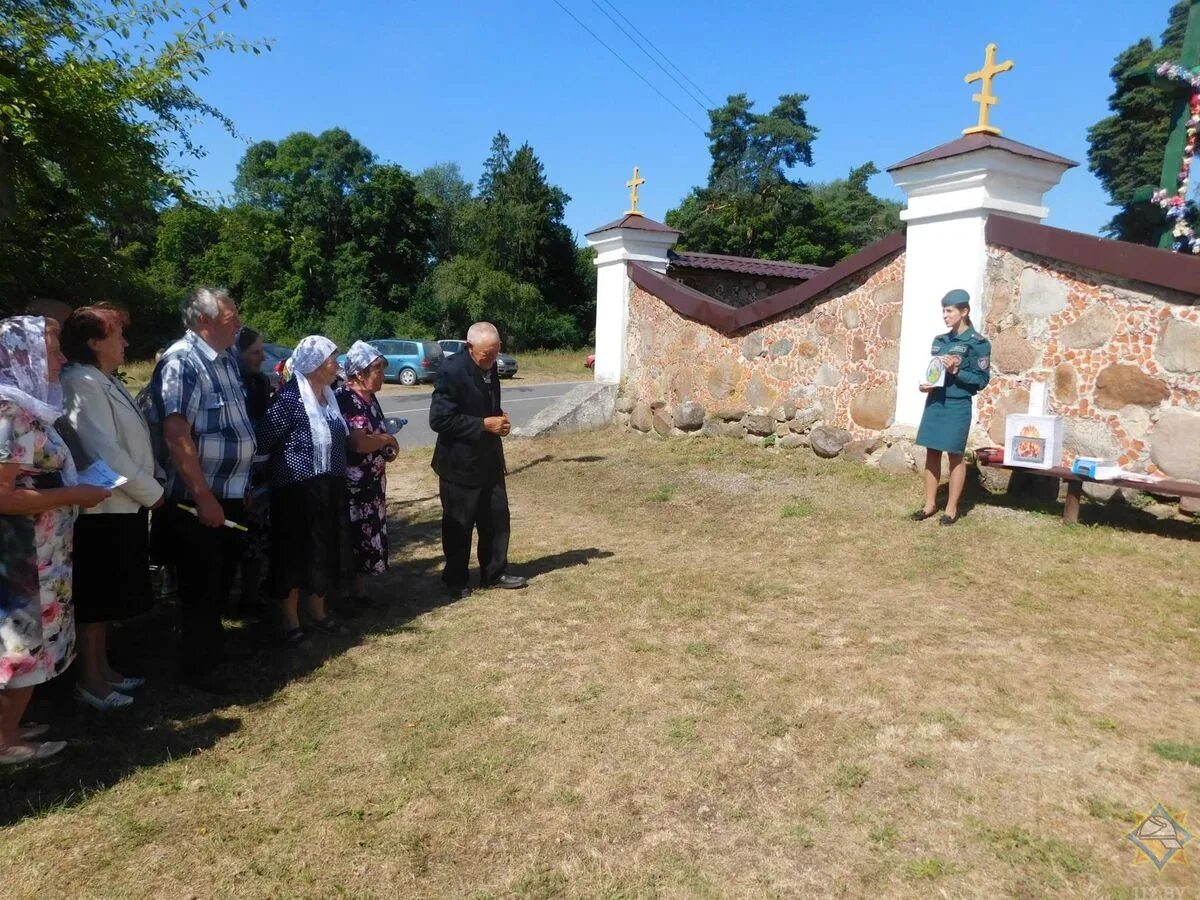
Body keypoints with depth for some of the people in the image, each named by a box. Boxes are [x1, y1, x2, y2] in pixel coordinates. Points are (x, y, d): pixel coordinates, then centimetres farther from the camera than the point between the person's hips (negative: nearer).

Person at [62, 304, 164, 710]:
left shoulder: (105, 382, 12)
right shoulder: (83, 383, -17)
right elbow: (106, 453, -23)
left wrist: (146, 490, 6)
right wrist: (152, 492, -14)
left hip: (121, 507, 9)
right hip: (102, 510, -9)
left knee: (108, 597, 18)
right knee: (95, 598, 3)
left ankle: (102, 668, 30)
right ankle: (90, 680, 16)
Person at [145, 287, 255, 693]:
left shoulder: (226, 360, 9)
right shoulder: (181, 362, -18)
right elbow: (175, 435, -25)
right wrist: (203, 497, -25)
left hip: (230, 495, 9)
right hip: (195, 500, -9)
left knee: (222, 581, 20)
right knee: (200, 585, 4)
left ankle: (215, 649, 38)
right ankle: (197, 667, 20)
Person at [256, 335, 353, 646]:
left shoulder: (328, 395, 9)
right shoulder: (290, 396, -16)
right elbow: (264, 439, -19)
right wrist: (285, 466, -9)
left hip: (328, 487, 8)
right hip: (297, 488, -8)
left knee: (325, 550, 16)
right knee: (296, 554, 3)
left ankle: (318, 614, 31)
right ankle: (291, 624, 15)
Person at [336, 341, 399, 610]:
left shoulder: (368, 398, 11)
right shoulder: (346, 399, -17)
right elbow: (359, 442, -27)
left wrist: (386, 446, 3)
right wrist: (388, 440, -9)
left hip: (372, 482, 9)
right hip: (354, 485, -9)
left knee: (368, 533, 13)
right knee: (356, 535, 0)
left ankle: (359, 589, 23)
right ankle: (355, 591, 12)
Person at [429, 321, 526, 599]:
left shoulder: (489, 367, 4)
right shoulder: (452, 371, -20)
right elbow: (439, 419, -23)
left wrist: (499, 419, -2)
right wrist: (484, 424, -24)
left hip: (489, 459, 7)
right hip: (460, 462, -7)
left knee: (497, 518, 14)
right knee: (458, 525, 7)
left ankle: (494, 573, 30)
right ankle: (455, 581, 24)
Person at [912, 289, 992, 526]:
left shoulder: (977, 343, -7)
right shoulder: (940, 341, 11)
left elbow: (982, 380, -8)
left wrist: (956, 372, -20)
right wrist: (925, 384, -3)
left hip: (957, 406, -6)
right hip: (934, 402, 6)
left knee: (954, 456, 2)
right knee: (932, 453, 9)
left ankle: (952, 508, 13)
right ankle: (930, 504, 19)